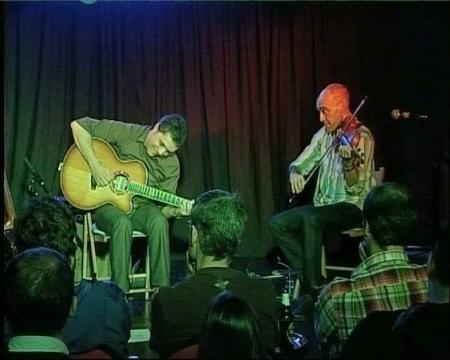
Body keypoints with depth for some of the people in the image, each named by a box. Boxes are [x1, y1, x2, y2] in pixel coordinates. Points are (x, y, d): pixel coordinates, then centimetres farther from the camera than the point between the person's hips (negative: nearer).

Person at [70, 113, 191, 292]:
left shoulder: (171, 165, -2)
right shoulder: (126, 133, -11)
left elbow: (163, 206, 1)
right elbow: (78, 125, -12)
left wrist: (176, 211, -23)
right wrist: (95, 164, -21)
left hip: (140, 207, 3)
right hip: (107, 204, -3)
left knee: (159, 222, -32)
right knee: (123, 224, -37)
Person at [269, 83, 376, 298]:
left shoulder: (360, 137, -13)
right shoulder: (324, 134, 9)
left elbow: (355, 188, -20)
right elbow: (301, 163, 13)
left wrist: (348, 161, -40)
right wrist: (295, 173, -11)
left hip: (352, 207, -8)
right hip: (324, 206, 8)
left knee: (310, 218, -35)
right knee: (277, 224, -9)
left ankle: (313, 288, -25)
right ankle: (307, 275, -5)